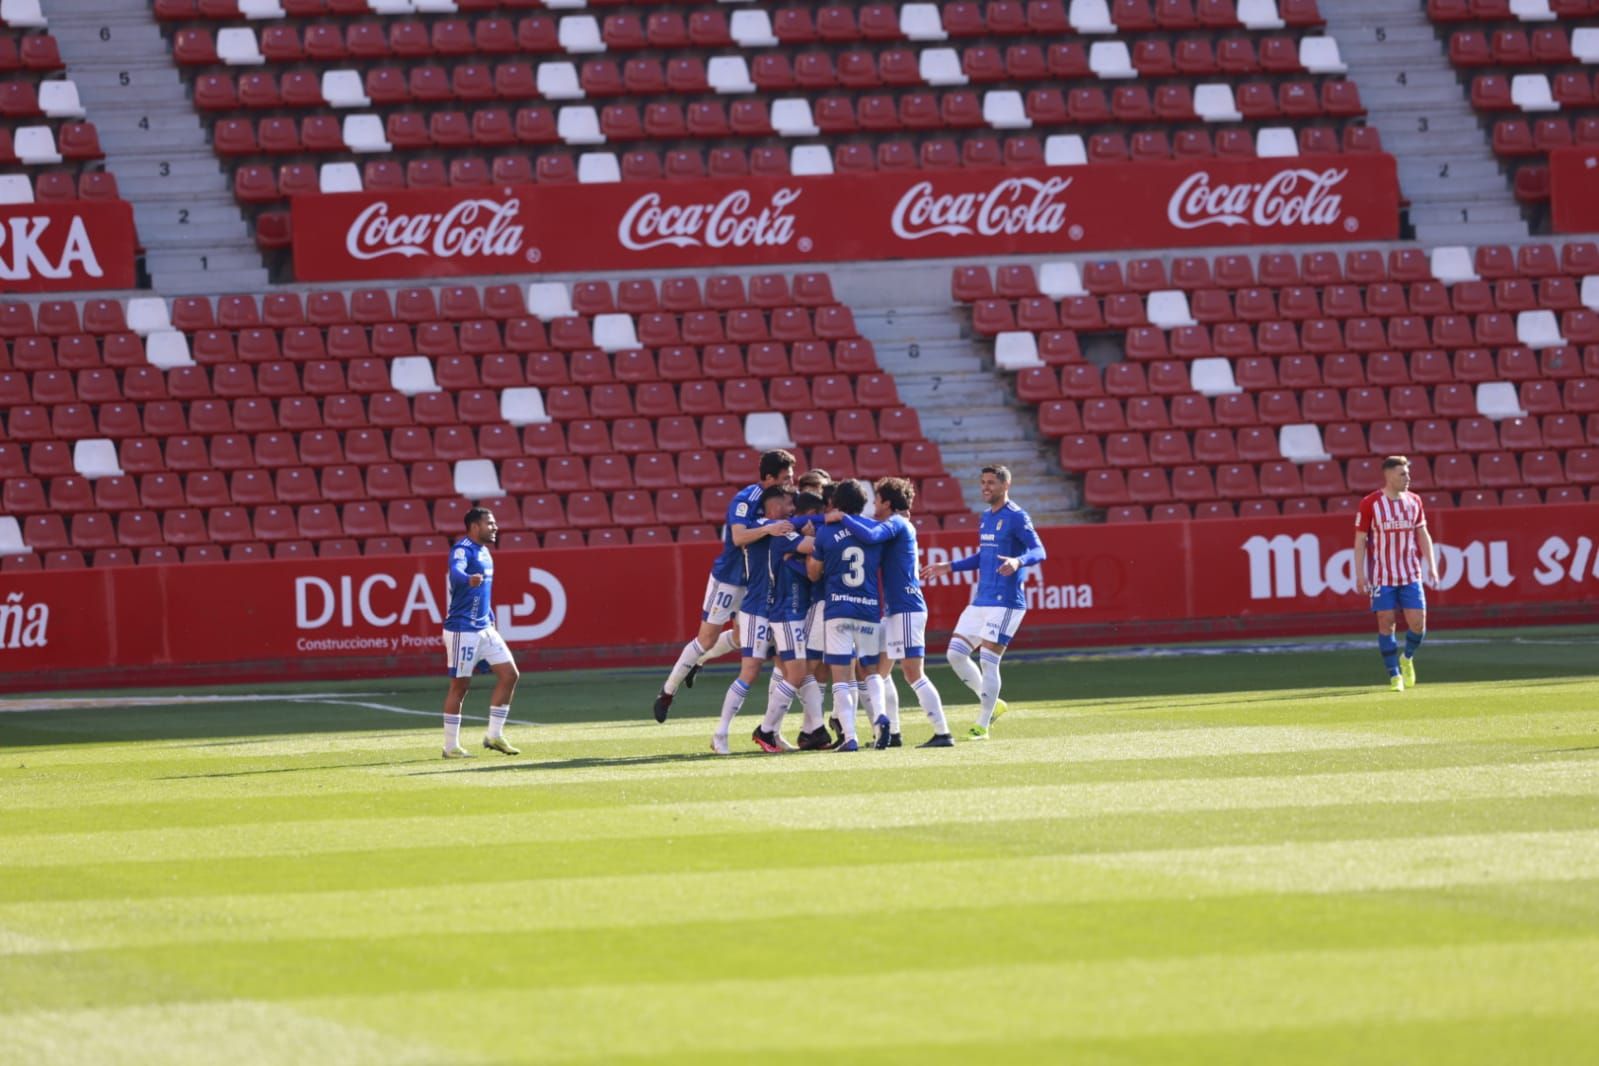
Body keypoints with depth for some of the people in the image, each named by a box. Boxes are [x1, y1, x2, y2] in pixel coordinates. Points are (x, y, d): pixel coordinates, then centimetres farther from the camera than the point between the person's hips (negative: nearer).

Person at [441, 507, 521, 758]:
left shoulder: (484, 552, 13)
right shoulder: (462, 550, -15)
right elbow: (456, 571, -38)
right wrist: (469, 579, -58)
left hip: (484, 628, 9)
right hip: (462, 630, -9)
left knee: (509, 674, 3)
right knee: (460, 685, -3)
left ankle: (494, 736, 10)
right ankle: (450, 746, 6)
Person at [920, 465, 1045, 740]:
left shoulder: (1016, 517, -10)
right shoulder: (986, 518, 16)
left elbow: (1039, 551, -20)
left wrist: (1018, 561, -40)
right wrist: (948, 567, 28)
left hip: (1005, 602, -9)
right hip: (980, 601, 9)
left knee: (988, 662, -9)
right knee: (955, 654, 4)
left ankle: (983, 726, 0)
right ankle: (993, 704, 18)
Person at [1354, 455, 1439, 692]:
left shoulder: (1414, 501, 6)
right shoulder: (1370, 504, -6)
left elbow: (1423, 535, 13)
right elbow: (1360, 540, -3)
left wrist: (1431, 566, 4)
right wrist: (1359, 574, -8)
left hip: (1410, 575, 3)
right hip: (1381, 577, -3)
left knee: (1418, 623, -4)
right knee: (1386, 623, -3)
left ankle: (1407, 658, 25)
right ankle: (1394, 675, 7)